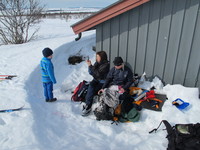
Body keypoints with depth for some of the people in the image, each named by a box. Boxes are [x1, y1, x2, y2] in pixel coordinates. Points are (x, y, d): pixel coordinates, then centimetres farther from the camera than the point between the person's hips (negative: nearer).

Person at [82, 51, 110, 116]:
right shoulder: (97, 63, 6)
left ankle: (88, 106, -15)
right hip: (96, 80, 6)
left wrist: (90, 66, -19)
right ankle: (87, 105, -23)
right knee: (91, 85, -25)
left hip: (102, 82, -5)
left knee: (91, 89, -25)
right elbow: (90, 72, 8)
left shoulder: (106, 65, -15)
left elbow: (98, 74, -23)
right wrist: (89, 66, -11)